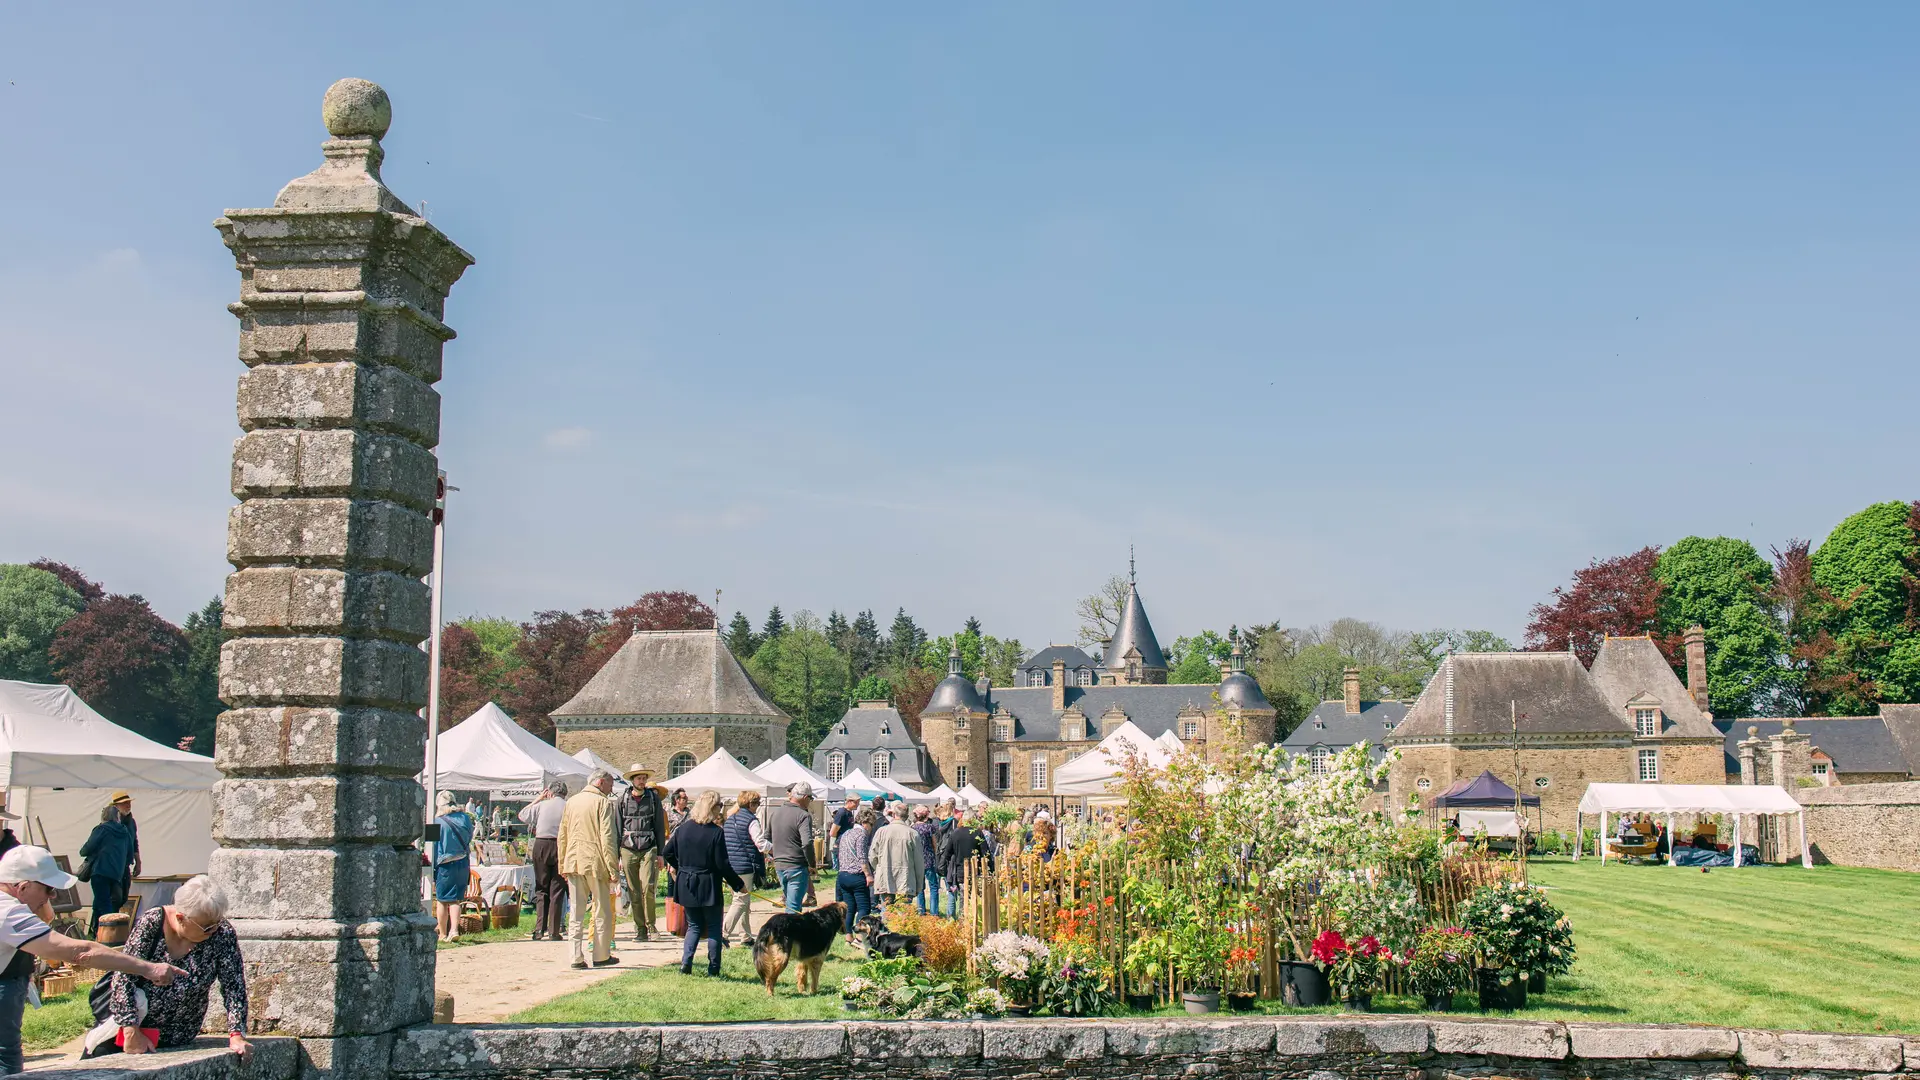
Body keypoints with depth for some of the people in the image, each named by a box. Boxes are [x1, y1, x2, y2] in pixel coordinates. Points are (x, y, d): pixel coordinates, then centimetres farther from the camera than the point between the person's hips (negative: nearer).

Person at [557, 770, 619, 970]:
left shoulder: (571, 802, 12)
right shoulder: (602, 803, -6)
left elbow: (562, 837, 14)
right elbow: (607, 838, -12)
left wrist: (563, 866, 20)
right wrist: (613, 869, -10)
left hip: (573, 862, 5)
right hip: (595, 863, -5)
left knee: (576, 912, 6)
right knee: (603, 912, 7)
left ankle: (577, 957, 1)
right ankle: (601, 955, 12)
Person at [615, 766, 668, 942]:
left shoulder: (653, 798, 7)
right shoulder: (621, 801, 8)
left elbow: (660, 827, 9)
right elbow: (617, 830, 10)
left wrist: (660, 854, 4)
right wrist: (616, 857, 5)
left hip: (648, 849, -1)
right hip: (628, 850, 1)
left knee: (647, 888, -15)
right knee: (634, 893, 1)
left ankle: (650, 924, 0)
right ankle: (639, 929, 8)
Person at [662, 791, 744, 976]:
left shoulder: (683, 828, 0)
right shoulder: (716, 833, -15)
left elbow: (668, 853, 8)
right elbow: (722, 865, -14)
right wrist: (739, 885, -3)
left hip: (686, 886, 4)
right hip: (708, 887, -4)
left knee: (694, 926, 16)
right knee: (714, 928, 9)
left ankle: (686, 964, 2)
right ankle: (713, 969, 8)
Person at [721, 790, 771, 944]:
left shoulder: (729, 819, 14)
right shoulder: (751, 820, -11)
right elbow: (762, 844, -16)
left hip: (730, 866, 8)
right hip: (746, 866, -8)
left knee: (744, 901, 16)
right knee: (741, 901, -5)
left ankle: (746, 936, 19)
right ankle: (723, 933, -14)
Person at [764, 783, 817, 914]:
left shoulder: (774, 812, 9)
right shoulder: (803, 816, -14)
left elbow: (767, 838, 18)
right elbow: (807, 843, -24)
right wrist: (812, 865, -12)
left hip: (778, 865, 7)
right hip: (797, 867, -7)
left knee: (790, 901, 21)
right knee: (794, 908, -3)